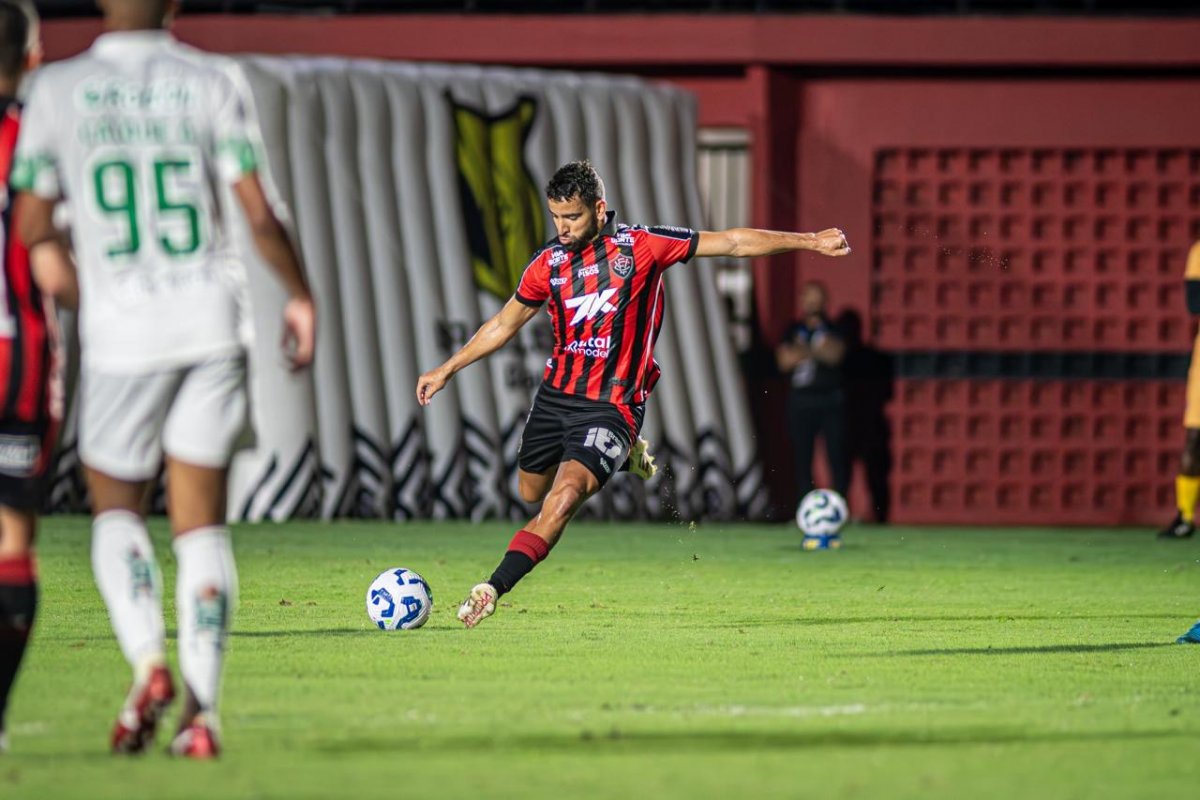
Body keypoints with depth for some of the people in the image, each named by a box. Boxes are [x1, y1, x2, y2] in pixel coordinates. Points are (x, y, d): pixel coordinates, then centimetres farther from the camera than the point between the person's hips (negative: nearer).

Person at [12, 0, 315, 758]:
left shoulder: (58, 89, 0)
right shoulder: (215, 81, -1)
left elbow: (31, 226, 3)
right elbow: (259, 214, -5)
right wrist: (301, 296, 10)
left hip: (121, 331, -1)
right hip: (211, 324, 1)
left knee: (116, 503, 16)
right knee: (202, 519, 8)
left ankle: (149, 661, -7)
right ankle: (202, 710, 1)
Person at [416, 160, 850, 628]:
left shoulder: (641, 246, -7)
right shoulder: (549, 263, 3)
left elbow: (731, 243, -3)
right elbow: (505, 323, 18)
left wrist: (808, 241, -5)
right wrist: (447, 370, 19)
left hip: (611, 407, -5)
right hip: (555, 396, 5)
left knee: (565, 495, -23)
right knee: (531, 493, 18)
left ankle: (493, 589, -26)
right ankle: (622, 455, 40)